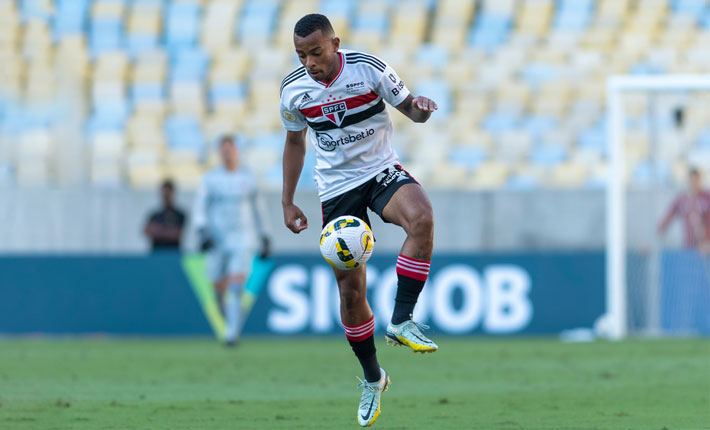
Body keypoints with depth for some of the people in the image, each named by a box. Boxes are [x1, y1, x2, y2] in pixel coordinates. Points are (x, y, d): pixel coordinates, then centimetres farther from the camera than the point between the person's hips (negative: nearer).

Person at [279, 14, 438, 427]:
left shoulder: (369, 68, -14)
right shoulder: (293, 90, -6)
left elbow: (407, 106, -2)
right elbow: (295, 141, 11)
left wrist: (421, 107, -27)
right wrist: (287, 202, 10)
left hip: (382, 171, -2)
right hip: (337, 188, 2)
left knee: (421, 218, -36)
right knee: (350, 289, 0)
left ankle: (401, 321, -25)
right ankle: (372, 378, 21)